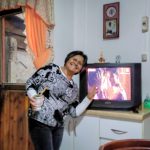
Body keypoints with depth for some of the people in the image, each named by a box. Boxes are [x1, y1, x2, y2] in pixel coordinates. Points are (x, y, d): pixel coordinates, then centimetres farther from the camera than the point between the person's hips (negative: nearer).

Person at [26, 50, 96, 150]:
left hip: (58, 127, 6)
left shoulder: (74, 88, 11)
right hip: (40, 122, -6)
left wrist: (89, 98, 4)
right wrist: (32, 97, -22)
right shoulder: (51, 69, -3)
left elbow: (74, 112, 9)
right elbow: (30, 82, -3)